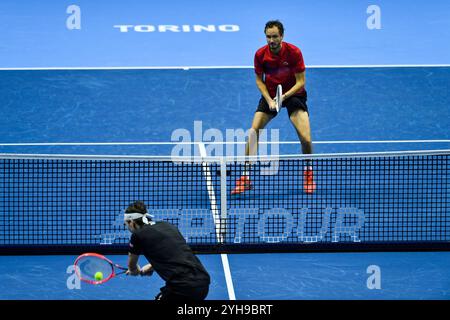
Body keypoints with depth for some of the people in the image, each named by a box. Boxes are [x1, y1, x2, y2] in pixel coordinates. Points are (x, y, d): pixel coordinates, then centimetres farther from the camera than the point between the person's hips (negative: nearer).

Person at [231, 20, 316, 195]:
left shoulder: (294, 52, -20)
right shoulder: (260, 54, -13)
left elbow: (300, 82, -15)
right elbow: (259, 80, -1)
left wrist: (284, 96, -29)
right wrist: (269, 100, -16)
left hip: (293, 93, -2)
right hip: (270, 95, 2)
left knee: (305, 138, -16)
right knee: (253, 134, -11)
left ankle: (308, 174, 12)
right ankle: (245, 178, 1)